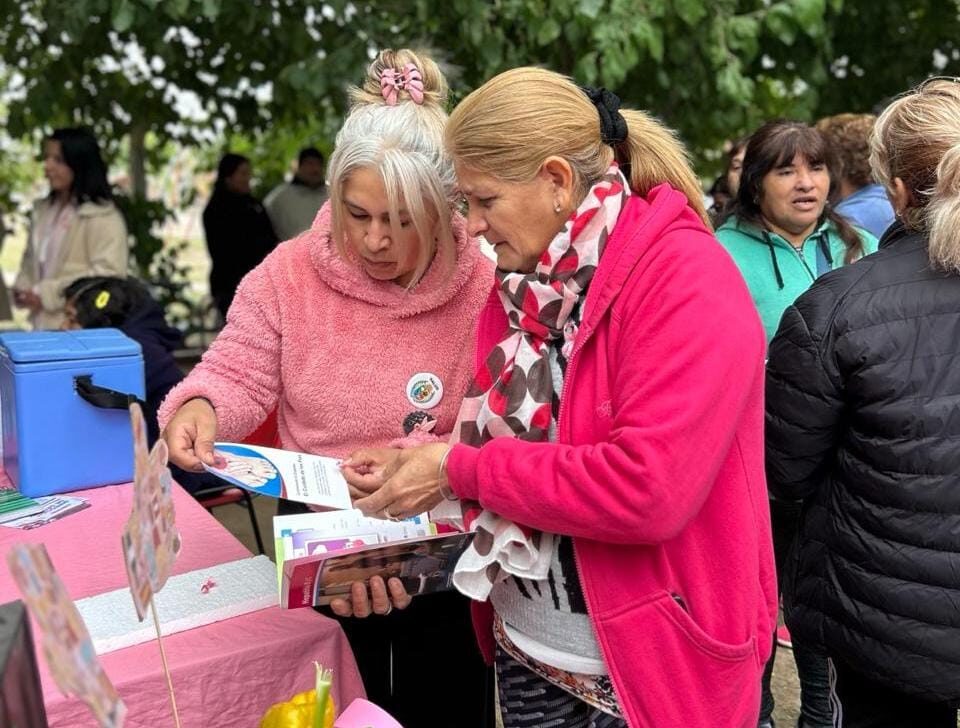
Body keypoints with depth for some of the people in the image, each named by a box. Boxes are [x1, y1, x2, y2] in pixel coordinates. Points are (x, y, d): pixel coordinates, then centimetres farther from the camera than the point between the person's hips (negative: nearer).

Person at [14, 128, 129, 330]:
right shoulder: (42, 210, 13)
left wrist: (46, 293, -18)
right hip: (42, 324, 8)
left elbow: (108, 275, -20)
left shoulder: (103, 217, -13)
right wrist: (22, 288, 3)